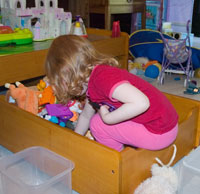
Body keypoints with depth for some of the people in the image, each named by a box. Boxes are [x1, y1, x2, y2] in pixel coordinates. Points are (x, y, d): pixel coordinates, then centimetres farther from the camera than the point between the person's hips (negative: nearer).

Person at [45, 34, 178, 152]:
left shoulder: (102, 77, -24)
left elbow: (141, 103, -34)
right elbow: (86, 115, 22)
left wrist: (106, 118, -22)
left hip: (159, 133, -10)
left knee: (97, 124, -7)